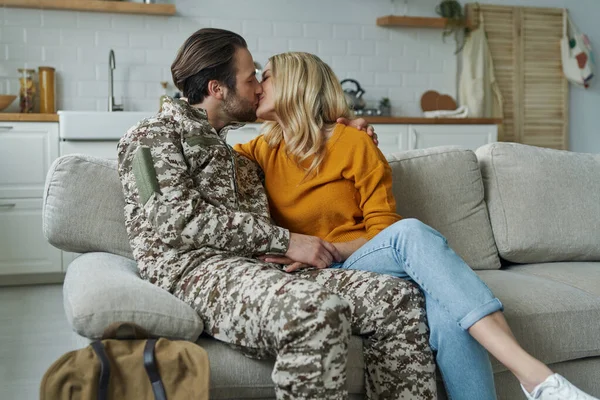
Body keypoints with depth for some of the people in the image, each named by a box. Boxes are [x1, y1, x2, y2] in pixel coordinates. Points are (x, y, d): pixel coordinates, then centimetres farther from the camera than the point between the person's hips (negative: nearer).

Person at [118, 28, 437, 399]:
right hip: (199, 270, -7)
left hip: (263, 268, 7)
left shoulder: (236, 155, 31)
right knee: (317, 311, -38)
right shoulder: (152, 136, 8)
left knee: (401, 298, -15)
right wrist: (285, 241, -12)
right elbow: (181, 217, -8)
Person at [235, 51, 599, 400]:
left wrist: (328, 250, -17)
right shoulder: (264, 151, 11)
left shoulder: (354, 144, 3)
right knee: (409, 232, -34)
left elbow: (381, 229, -2)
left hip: (359, 260, 1)